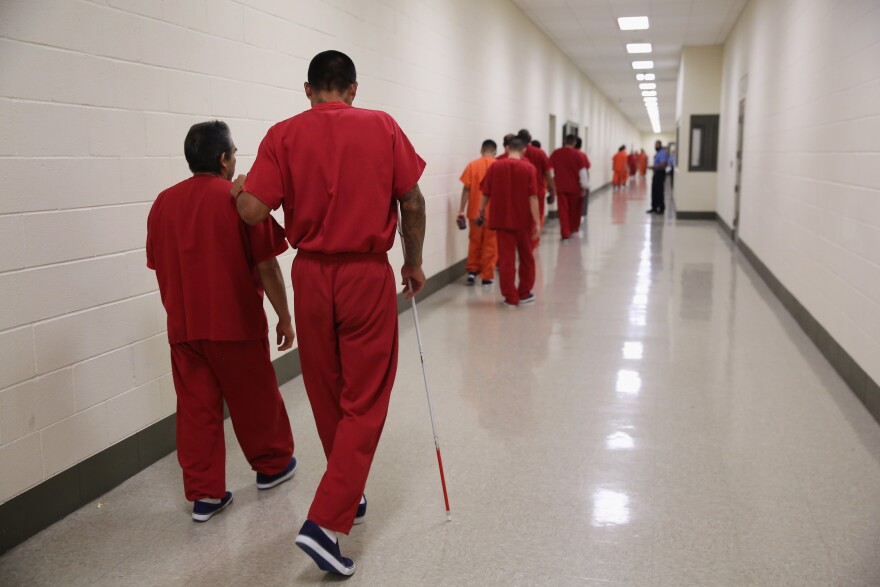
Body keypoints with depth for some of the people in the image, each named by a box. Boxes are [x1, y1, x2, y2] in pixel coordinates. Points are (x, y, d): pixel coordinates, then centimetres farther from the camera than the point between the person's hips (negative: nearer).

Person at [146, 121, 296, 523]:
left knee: (196, 408, 9)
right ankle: (272, 466, 33)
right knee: (255, 399, 14)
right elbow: (266, 267, -13)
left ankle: (204, 494, 12)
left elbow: (159, 267, 11)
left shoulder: (163, 203, 4)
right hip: (237, 324, -4)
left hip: (184, 327, 4)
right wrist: (284, 317, -2)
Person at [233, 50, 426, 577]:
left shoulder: (284, 135, -3)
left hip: (312, 275, 2)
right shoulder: (383, 127, -1)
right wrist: (414, 263, 12)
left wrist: (238, 189, 11)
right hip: (368, 276, -2)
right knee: (365, 401, 4)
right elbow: (413, 204, -1)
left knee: (327, 397, 17)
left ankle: (349, 495, 35)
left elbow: (253, 210, -11)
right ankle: (327, 521, -4)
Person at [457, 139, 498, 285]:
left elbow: (466, 189, -4)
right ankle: (486, 276, 9)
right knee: (490, 244, 7)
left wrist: (461, 210, 0)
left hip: (475, 211, 1)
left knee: (475, 242, 16)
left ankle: (472, 271, 14)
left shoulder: (472, 165, -1)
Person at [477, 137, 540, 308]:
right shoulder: (528, 168, -6)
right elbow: (533, 197, -12)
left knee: (506, 258, 5)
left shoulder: (495, 167, -1)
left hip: (502, 219, 1)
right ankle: (524, 294, 26)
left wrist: (482, 210, 22)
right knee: (526, 256, 16)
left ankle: (511, 297, 4)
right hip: (523, 220, -1)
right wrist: (537, 221, -11)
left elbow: (486, 194, 4)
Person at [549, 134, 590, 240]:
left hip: (560, 186, 1)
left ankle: (565, 233, -5)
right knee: (574, 209, 18)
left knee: (563, 210, 2)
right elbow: (582, 172, -7)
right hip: (574, 187, -1)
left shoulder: (555, 153, -1)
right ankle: (574, 228, 32)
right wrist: (584, 187, -1)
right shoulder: (578, 155, -8)